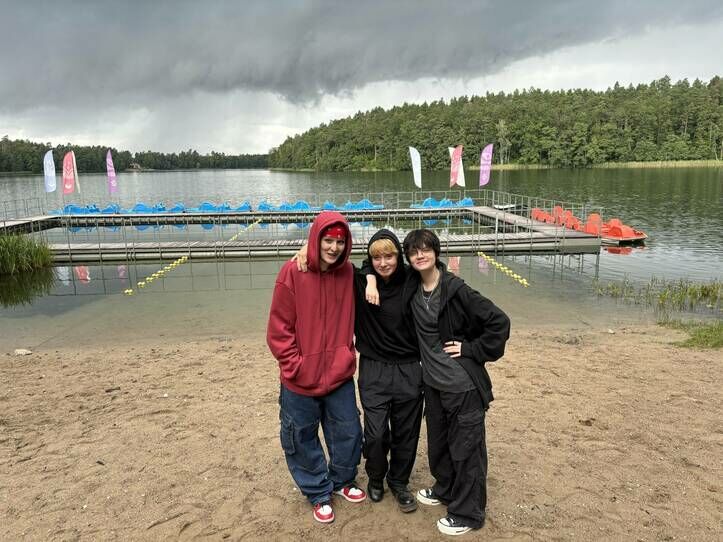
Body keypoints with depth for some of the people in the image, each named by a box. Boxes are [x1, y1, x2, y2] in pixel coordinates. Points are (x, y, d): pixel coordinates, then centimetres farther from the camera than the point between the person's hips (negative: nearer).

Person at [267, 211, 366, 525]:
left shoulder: (348, 273, -3)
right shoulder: (293, 273, -15)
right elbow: (279, 328, -12)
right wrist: (294, 365, -12)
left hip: (340, 375, 3)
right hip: (300, 380, -3)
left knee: (348, 432, 15)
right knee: (302, 439, 12)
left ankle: (342, 481, 42)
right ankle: (318, 493, 36)